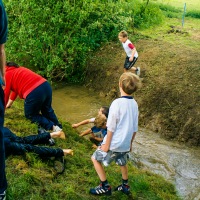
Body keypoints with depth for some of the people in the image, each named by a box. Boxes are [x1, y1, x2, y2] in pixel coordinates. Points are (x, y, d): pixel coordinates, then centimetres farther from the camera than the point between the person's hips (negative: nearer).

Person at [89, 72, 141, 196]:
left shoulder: (117, 103, -20)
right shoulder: (134, 104, 0)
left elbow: (111, 127, -17)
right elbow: (135, 128, 8)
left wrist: (107, 144, -7)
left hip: (114, 143, -7)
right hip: (125, 144, 7)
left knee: (96, 159, 11)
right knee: (122, 163, 28)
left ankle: (105, 187, 13)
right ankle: (125, 186, 41)